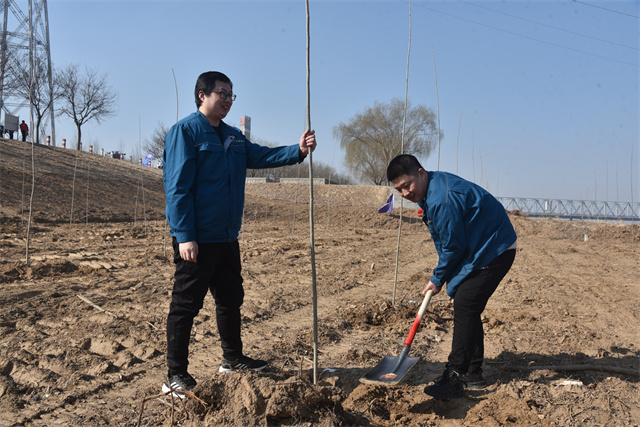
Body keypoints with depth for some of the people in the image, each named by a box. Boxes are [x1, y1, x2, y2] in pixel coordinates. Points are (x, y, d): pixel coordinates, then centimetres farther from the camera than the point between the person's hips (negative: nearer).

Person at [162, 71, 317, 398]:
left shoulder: (233, 137, 15)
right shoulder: (184, 131, -10)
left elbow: (262, 156, 6)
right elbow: (177, 187, -16)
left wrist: (298, 150, -11)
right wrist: (185, 236, -21)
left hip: (226, 237, 8)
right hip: (196, 239, -8)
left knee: (231, 299, 17)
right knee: (185, 306, 2)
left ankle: (233, 359, 34)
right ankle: (176, 375, 14)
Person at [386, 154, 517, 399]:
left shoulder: (442, 200, -28)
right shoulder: (435, 186, 5)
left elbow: (454, 246, -21)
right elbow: (446, 240, 15)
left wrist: (438, 280, -8)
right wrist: (441, 276, 12)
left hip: (494, 250, -11)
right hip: (487, 248, 11)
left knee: (464, 307, -14)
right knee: (468, 309, 13)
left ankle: (454, 380, -10)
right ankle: (472, 374, 23)